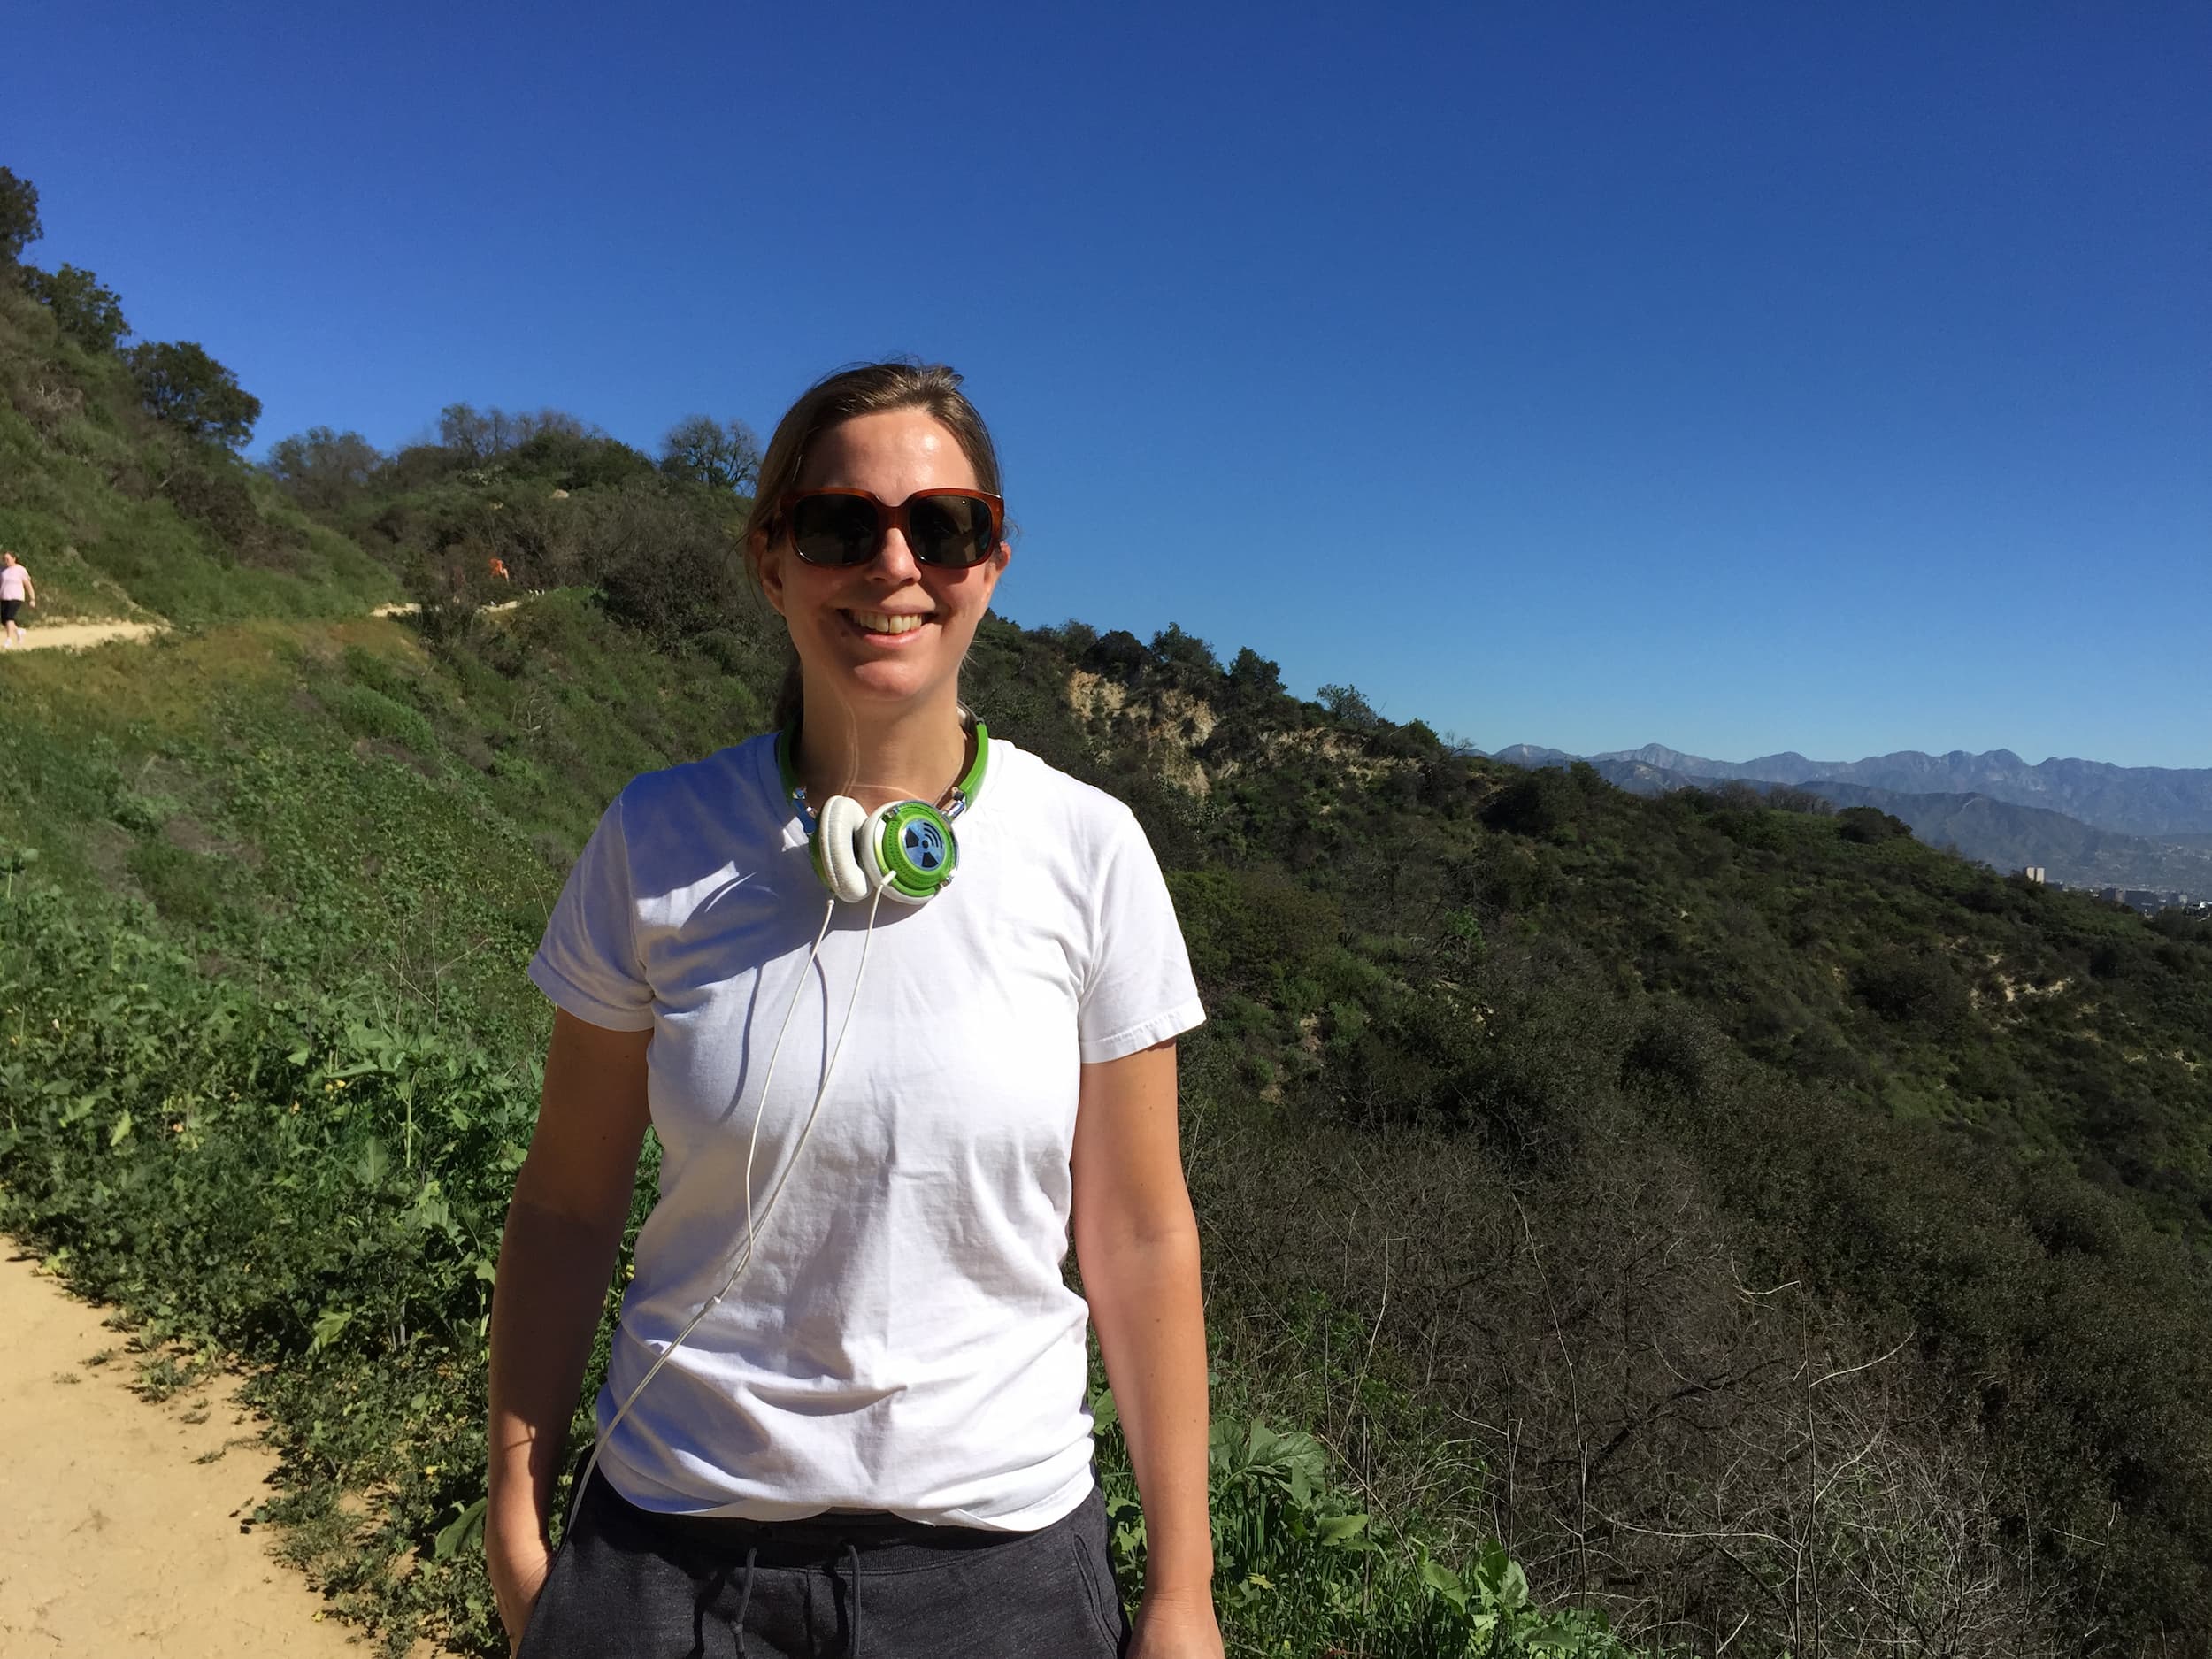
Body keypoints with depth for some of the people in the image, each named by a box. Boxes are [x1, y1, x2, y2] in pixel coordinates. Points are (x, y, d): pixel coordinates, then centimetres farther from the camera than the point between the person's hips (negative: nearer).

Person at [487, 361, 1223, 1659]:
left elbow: (1139, 1235, -6)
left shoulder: (1089, 851, -11)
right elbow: (569, 1203, -1)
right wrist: (516, 1524, 1)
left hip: (1000, 1550, 0)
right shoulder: (656, 842, -9)